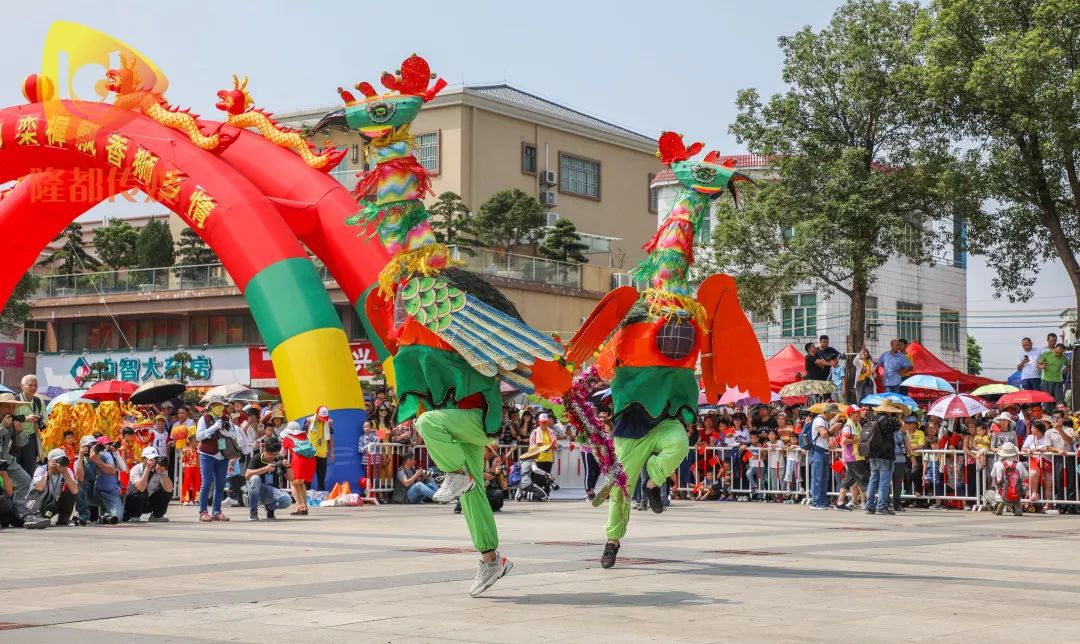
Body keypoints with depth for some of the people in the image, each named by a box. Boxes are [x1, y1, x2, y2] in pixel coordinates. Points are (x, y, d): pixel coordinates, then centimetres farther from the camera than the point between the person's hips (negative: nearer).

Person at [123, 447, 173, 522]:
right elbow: (141, 488, -37)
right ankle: (134, 516, -12)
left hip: (151, 504, 4)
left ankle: (156, 516, 2)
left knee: (168, 491, -16)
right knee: (139, 490, -33)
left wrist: (163, 472, -32)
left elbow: (169, 489, -24)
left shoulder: (159, 471, -10)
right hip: (134, 503, -4)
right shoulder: (136, 469, -19)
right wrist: (147, 469, -33)